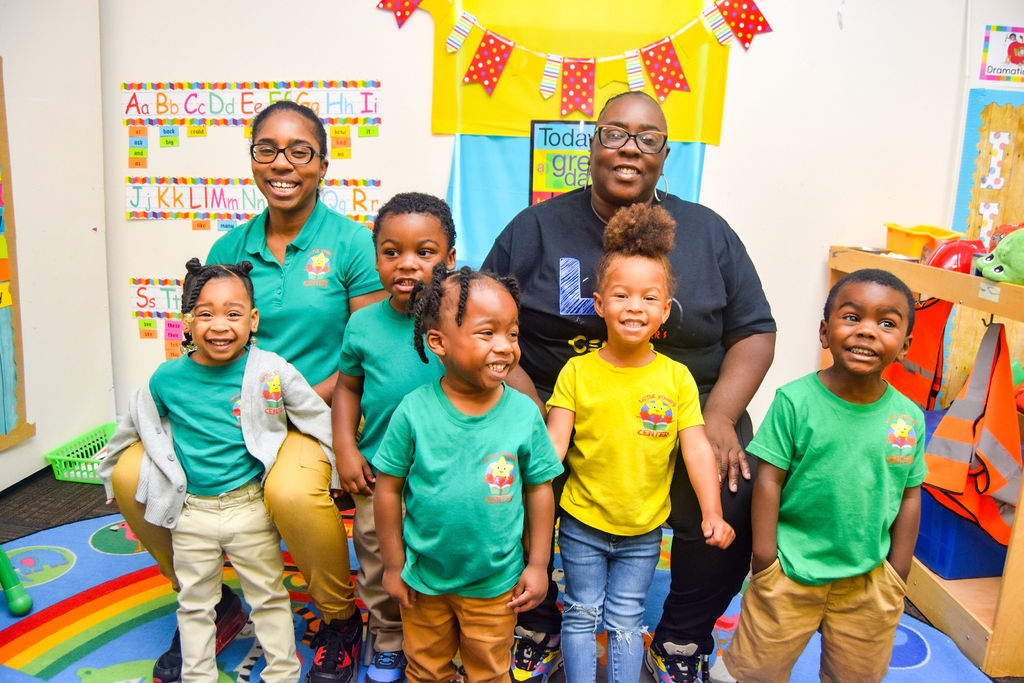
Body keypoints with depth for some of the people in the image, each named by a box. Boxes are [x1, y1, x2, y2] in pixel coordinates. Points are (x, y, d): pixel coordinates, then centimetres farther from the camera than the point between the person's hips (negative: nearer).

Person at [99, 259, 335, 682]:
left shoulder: (271, 371, -13)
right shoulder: (167, 379, -7)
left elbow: (319, 419, -2)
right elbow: (132, 429, 12)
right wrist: (112, 476, 21)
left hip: (251, 508, -1)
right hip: (192, 511, 2)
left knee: (268, 596, 15)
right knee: (194, 601, 18)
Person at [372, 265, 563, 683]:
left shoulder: (524, 413, -14)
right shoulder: (414, 411, -17)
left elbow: (540, 490, -4)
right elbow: (388, 490, -8)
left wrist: (538, 565, -1)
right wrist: (393, 565, -3)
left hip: (496, 583, 0)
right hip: (424, 579, 0)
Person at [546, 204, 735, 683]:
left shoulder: (676, 378, -8)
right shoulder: (577, 372, -10)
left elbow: (696, 447, -7)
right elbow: (554, 441, -12)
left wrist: (712, 512, -13)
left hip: (643, 531, 1)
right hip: (582, 523, 0)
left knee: (626, 622, 15)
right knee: (582, 616, 15)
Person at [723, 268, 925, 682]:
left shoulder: (909, 417, -6)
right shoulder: (795, 401, -17)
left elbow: (909, 497, 3)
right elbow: (768, 481, -13)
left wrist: (896, 578, 6)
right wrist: (765, 564, -10)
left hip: (869, 576, 4)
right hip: (792, 570, -3)